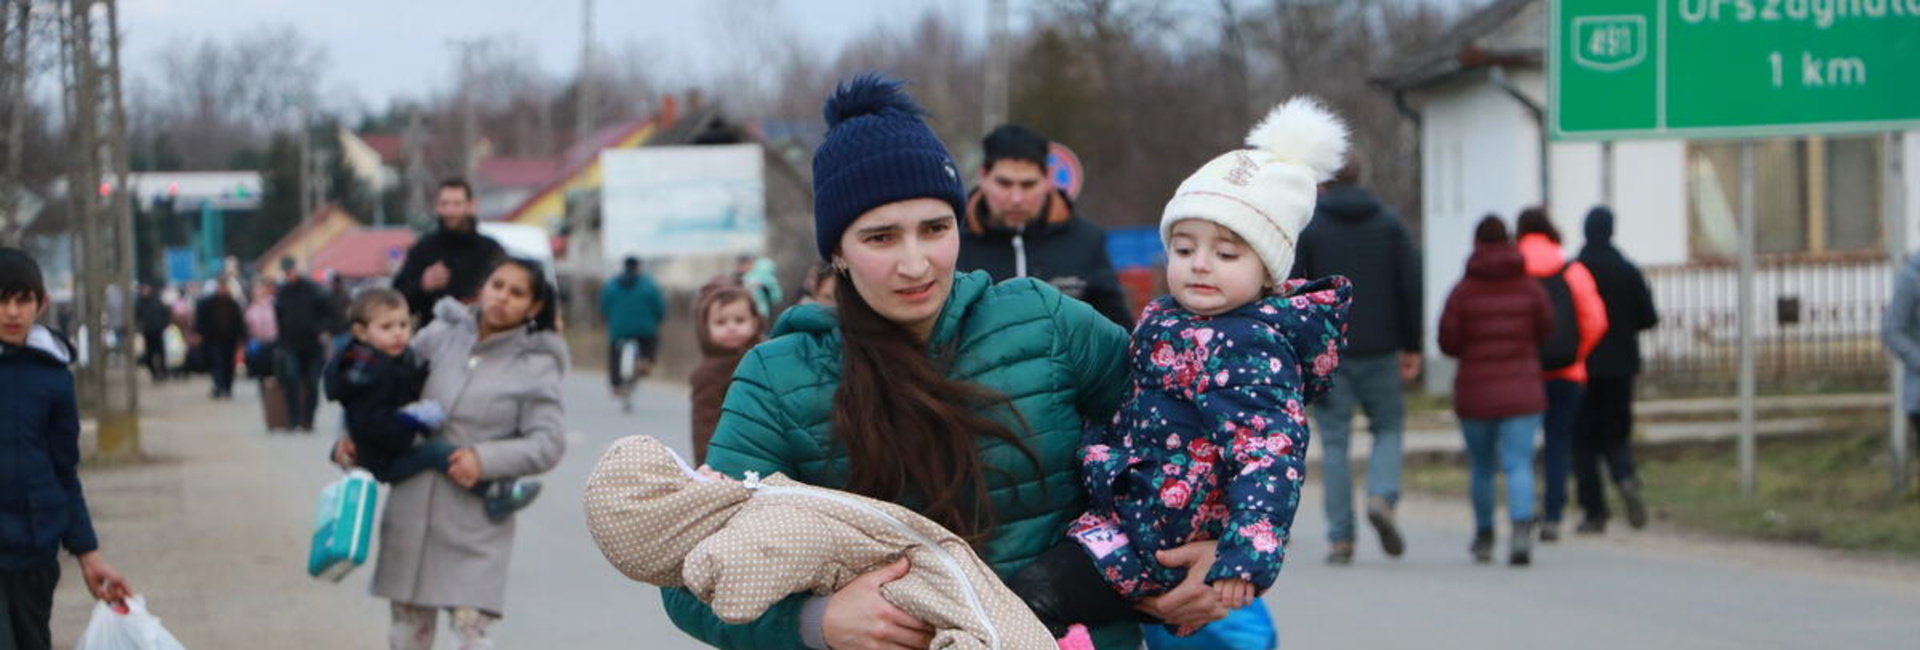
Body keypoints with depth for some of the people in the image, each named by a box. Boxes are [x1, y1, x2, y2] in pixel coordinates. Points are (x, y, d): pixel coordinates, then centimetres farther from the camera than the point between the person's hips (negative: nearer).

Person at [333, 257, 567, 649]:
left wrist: (486, 460, -20)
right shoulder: (440, 337, 5)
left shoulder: (536, 367, -3)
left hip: (475, 518, -4)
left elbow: (548, 443, -9)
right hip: (411, 508, 4)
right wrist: (351, 437, 1)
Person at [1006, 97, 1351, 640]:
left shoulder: (1251, 350, -20)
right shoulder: (1170, 318, 10)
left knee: (1032, 600, -23)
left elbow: (1268, 454, -29)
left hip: (1156, 534, -11)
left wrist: (1247, 553, -39)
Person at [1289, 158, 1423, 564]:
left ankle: (1340, 538, -1)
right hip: (1379, 349, 1)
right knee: (1388, 427, 16)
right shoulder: (1390, 222, 7)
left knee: (1334, 442, 3)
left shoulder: (1305, 226, -1)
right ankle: (1382, 496, -11)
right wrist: (1411, 347, 10)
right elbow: (1410, 287, 4)